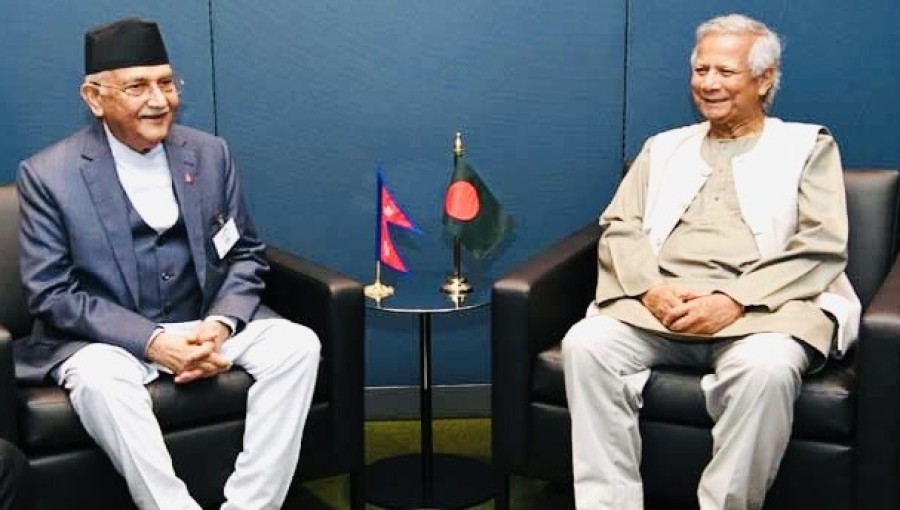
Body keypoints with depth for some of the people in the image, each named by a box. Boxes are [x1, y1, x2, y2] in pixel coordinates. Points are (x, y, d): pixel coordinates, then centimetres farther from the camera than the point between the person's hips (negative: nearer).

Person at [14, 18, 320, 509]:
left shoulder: (210, 153, 3)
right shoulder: (47, 174, -7)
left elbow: (246, 253, 8)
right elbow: (51, 293, -10)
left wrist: (221, 324, -13)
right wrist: (152, 341, -22)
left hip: (205, 323, 3)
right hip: (106, 338, -3)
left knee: (297, 345, -21)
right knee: (99, 377, -36)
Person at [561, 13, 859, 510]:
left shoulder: (807, 146, 14)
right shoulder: (663, 147, 25)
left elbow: (822, 246, 0)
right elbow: (618, 227, 14)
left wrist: (734, 301, -14)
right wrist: (652, 289, -9)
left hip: (761, 309, -3)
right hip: (660, 306, 3)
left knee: (766, 368, -36)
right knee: (585, 343, -26)